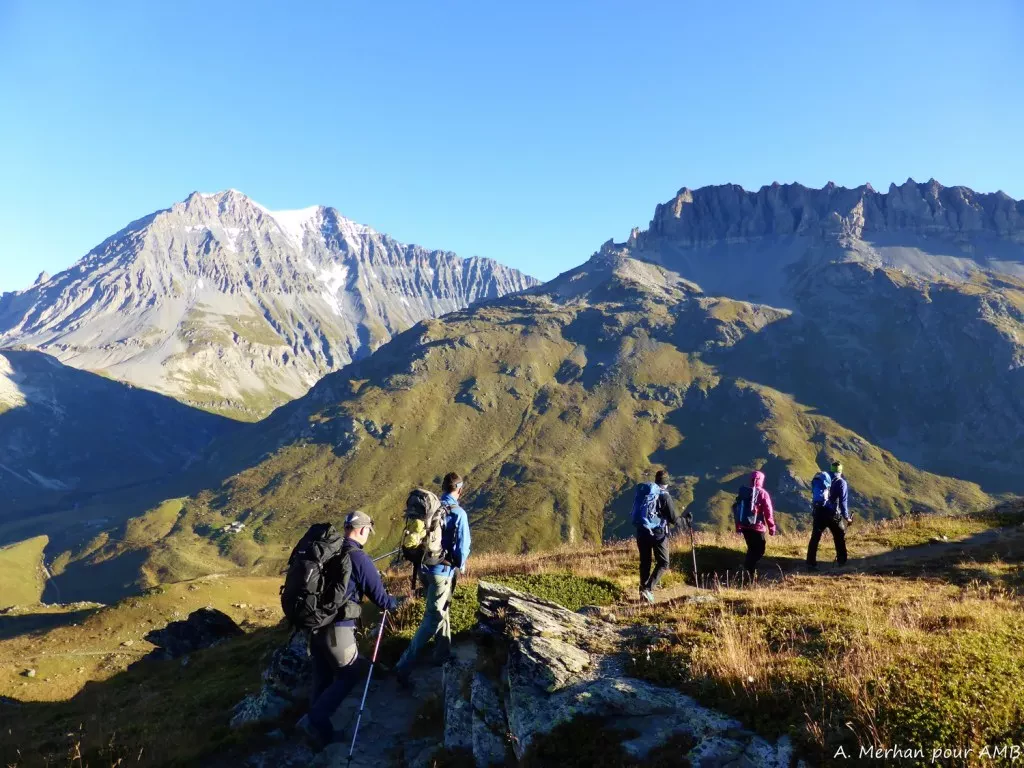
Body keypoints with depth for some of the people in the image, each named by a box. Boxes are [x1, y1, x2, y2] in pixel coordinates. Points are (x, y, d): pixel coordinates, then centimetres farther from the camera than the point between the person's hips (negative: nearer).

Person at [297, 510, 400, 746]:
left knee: (322, 678, 19)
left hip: (315, 623, 7)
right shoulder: (359, 558, -15)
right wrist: (397, 602, 12)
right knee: (348, 676, 11)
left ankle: (319, 727, 27)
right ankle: (315, 720, 2)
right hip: (337, 628, -7)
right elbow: (380, 598, -9)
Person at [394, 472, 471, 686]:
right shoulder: (458, 513, -16)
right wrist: (460, 567, 6)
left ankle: (443, 653, 37)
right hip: (443, 571, -7)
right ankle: (404, 666, -6)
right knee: (432, 619, -1)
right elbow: (462, 547, -13)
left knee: (441, 610, 24)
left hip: (424, 568, 7)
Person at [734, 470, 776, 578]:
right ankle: (748, 570, -11)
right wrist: (772, 527, -2)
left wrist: (738, 526, 20)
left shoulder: (742, 492, 8)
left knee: (752, 549, 21)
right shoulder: (762, 493, -10)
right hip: (757, 527, -6)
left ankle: (746, 569, 19)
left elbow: (736, 509, 12)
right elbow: (768, 512, -11)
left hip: (744, 526, 6)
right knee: (759, 550, 3)